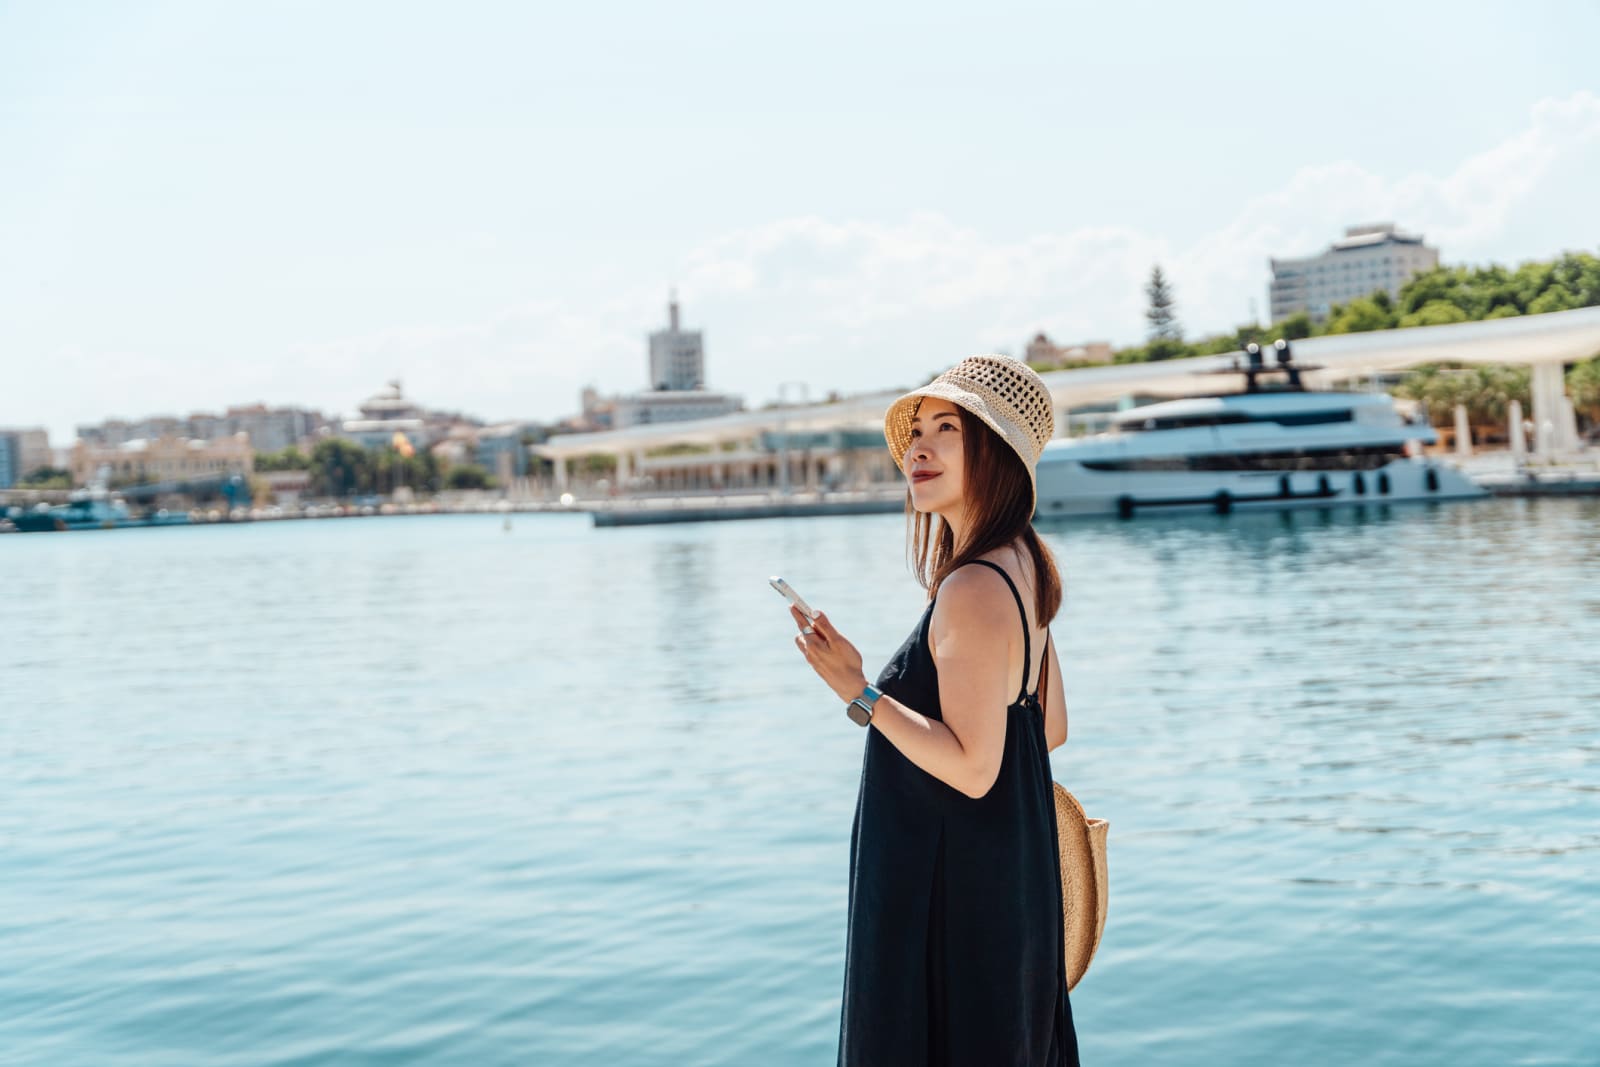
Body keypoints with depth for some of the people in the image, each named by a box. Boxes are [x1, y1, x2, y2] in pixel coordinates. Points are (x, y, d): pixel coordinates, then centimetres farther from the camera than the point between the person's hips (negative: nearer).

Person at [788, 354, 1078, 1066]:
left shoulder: (972, 591, -24)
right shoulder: (1024, 566, 6)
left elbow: (972, 767, -25)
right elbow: (1050, 730, 14)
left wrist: (859, 694, -23)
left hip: (952, 893, -10)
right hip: (1010, 873, 10)